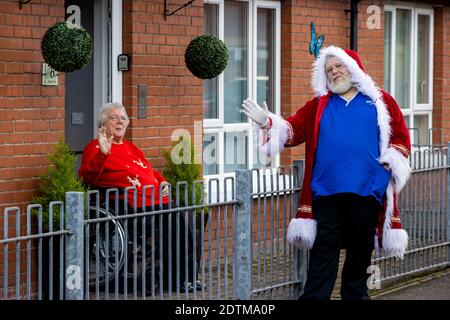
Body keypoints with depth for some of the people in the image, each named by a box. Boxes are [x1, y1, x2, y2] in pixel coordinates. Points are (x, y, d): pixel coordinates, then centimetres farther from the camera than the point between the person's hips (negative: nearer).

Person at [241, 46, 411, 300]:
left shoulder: (380, 101, 7)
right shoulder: (319, 105, 11)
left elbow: (400, 136, 7)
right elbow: (294, 129, 2)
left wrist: (392, 160, -8)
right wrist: (269, 123, -13)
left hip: (367, 190, 0)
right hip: (327, 191, 0)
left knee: (361, 250, 11)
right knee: (324, 251, 1)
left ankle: (356, 294, 25)